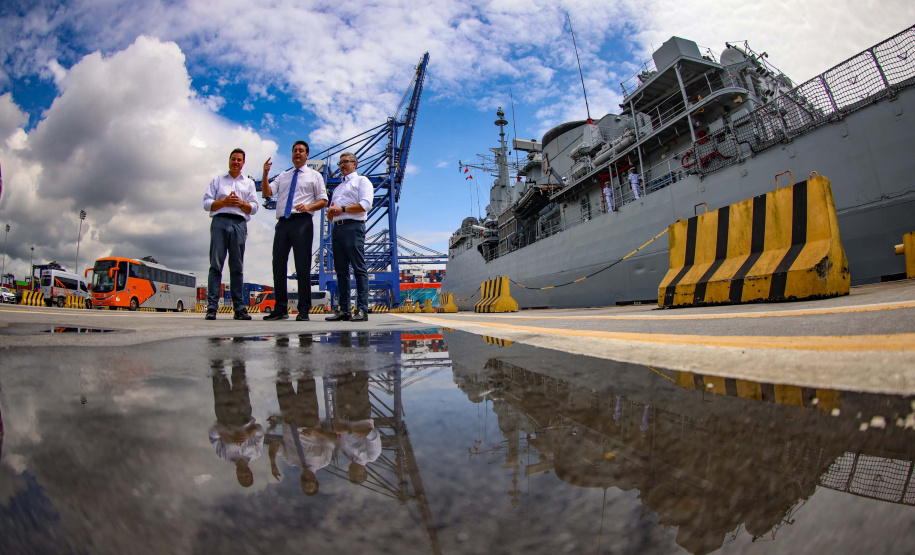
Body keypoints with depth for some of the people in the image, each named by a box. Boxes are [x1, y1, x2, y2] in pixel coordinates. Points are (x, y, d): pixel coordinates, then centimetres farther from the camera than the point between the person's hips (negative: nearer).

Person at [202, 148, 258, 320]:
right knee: (216, 265, -7)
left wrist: (241, 203, -6)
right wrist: (224, 202, -5)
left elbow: (254, 208, 13)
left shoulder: (249, 183, 22)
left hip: (239, 224, 1)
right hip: (220, 222, -1)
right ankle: (212, 307, -8)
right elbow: (207, 203, 10)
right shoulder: (217, 180, 20)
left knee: (237, 267, -1)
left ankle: (239, 308, -1)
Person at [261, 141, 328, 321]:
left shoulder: (314, 176, 13)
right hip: (282, 223, 4)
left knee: (303, 266, -6)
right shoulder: (283, 176, 24)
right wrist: (265, 174, -4)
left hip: (302, 222, -4)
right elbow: (267, 192, 12)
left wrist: (309, 206, -13)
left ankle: (304, 310, -1)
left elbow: (324, 200, 6)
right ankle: (280, 309, 11)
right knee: (278, 265, 3)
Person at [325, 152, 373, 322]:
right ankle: (343, 310, 4)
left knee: (359, 269, -11)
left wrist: (342, 209, -8)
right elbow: (331, 215, 29)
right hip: (337, 228, 8)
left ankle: (362, 309, -14)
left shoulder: (361, 181, 9)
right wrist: (330, 212, 5)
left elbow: (365, 204, -9)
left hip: (353, 227, -8)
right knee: (341, 270, 3)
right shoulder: (338, 188, 32)